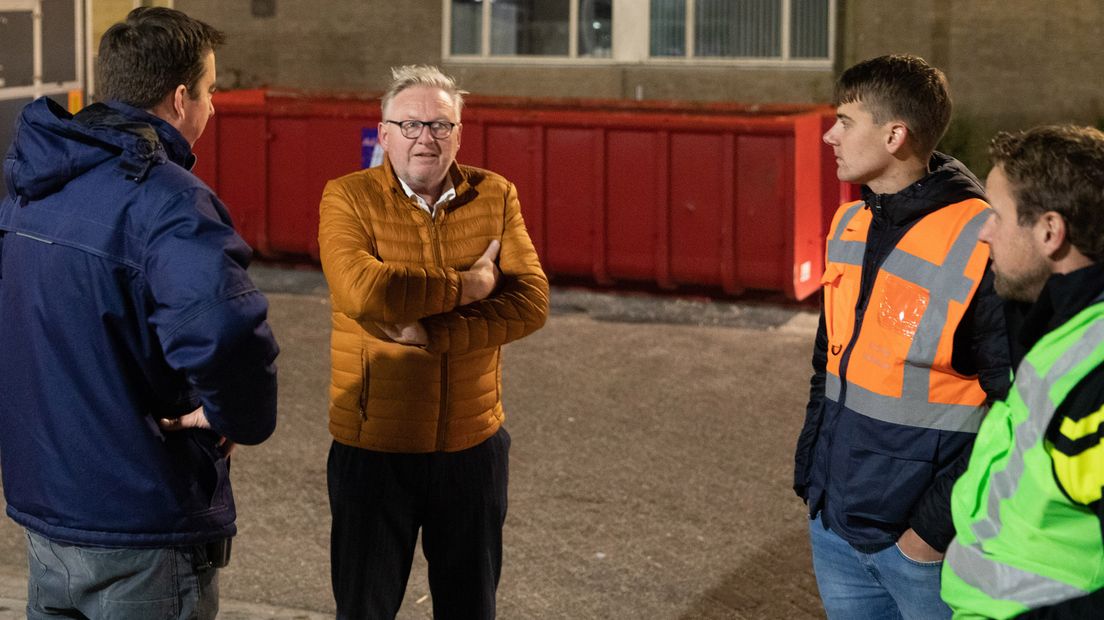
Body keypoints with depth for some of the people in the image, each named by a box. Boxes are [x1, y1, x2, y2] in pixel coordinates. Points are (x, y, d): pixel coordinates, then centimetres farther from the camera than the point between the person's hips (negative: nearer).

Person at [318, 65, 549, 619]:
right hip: (373, 448, -2)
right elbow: (361, 291, -26)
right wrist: (469, 286, -17)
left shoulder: (496, 198, 1)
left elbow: (530, 302, -10)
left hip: (472, 444, 3)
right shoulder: (348, 198, -8)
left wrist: (431, 334, -21)